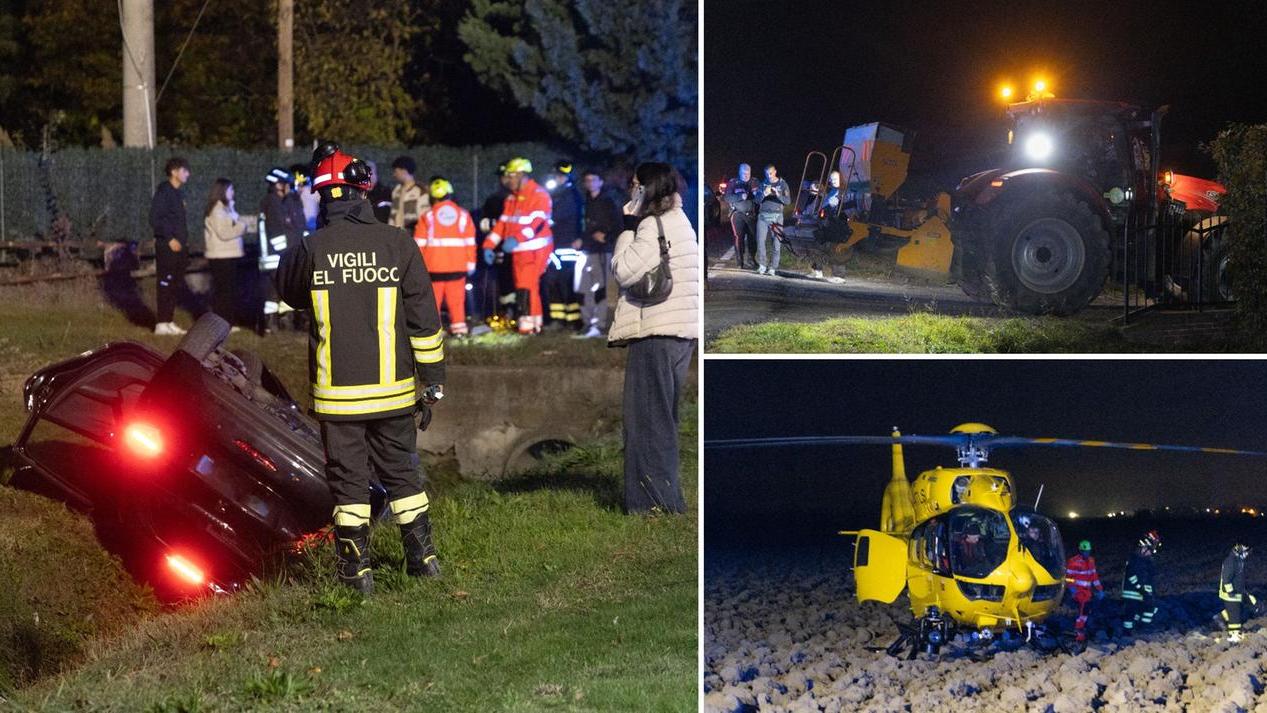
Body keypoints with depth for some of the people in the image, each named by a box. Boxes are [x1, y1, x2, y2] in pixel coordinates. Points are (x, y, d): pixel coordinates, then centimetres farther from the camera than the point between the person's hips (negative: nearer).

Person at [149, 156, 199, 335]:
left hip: (178, 245, 9)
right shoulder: (163, 191, -11)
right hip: (166, 246, -9)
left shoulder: (178, 192, 15)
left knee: (176, 284, 11)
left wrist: (184, 240, 11)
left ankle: (169, 322, 16)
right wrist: (170, 239, -18)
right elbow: (155, 219, -17)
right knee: (165, 284, -6)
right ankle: (162, 324, -4)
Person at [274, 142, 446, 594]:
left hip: (336, 392, -1)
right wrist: (433, 375, 6)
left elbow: (287, 288, 13)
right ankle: (422, 555, 19)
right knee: (401, 471, 16)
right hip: (391, 388, 2)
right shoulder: (397, 244, -6)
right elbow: (424, 317, -3)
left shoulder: (311, 249, -9)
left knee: (347, 477, 7)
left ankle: (356, 568, 8)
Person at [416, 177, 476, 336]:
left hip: (434, 265, -2)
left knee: (433, 298, 4)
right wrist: (471, 263, 13)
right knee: (456, 298, 6)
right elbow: (470, 242, 6)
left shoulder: (427, 216, -2)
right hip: (458, 266, 2)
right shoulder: (463, 214, 4)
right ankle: (459, 326, 4)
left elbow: (419, 244, -1)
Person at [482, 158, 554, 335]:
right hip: (518, 252, 9)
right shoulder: (511, 199, 17)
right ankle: (533, 324, 17)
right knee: (522, 287, 10)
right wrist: (489, 245, 4)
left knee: (526, 287, -15)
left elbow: (537, 222, -25)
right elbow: (502, 223, 16)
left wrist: (516, 239, -37)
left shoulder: (539, 195, -11)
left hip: (535, 250, -9)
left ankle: (529, 325, -13)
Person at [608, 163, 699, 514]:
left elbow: (625, 271, -15)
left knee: (648, 417, -6)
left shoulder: (654, 225, -12)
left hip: (655, 334, -10)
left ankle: (656, 501, -7)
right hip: (681, 334, 10)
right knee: (663, 417, 16)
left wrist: (628, 228, -5)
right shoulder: (680, 222, 18)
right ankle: (667, 495, 19)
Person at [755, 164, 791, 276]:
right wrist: (764, 194, -14)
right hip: (763, 215, 2)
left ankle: (773, 268, -5)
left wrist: (778, 195, -20)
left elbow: (788, 201, -2)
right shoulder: (763, 184, 13)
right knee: (760, 240, -8)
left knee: (777, 243, -8)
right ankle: (762, 265, -1)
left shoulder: (782, 184, 6)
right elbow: (757, 200, 7)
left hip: (776, 215, -2)